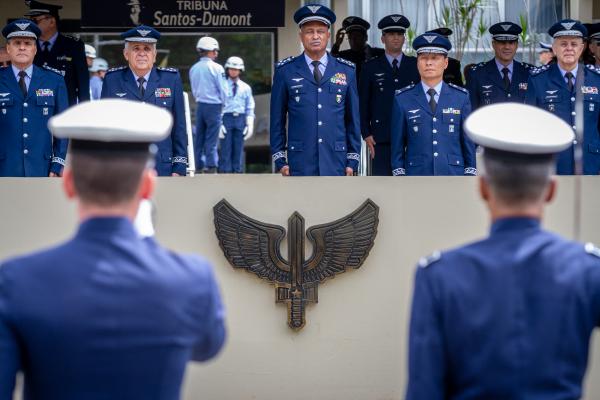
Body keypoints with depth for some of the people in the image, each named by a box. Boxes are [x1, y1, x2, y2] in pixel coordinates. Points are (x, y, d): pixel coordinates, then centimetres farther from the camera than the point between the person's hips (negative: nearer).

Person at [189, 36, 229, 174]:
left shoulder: (193, 69, 5)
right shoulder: (216, 68, -11)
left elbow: (194, 90, 13)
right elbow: (223, 89, -8)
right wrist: (225, 103, 7)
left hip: (200, 105, 5)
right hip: (214, 105, -5)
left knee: (199, 137, 9)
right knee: (212, 138, -3)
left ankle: (199, 165, 12)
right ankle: (211, 167, -3)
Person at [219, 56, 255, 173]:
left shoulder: (246, 88, 10)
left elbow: (250, 108, 11)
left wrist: (250, 125, 3)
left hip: (240, 119, 2)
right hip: (226, 118, -2)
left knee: (238, 149, 4)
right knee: (225, 148, -4)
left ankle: (237, 171, 8)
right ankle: (225, 172, -2)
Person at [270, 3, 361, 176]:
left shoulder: (347, 71, 8)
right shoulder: (285, 71, 4)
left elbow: (354, 118, 11)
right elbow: (277, 118, 7)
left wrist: (353, 160, 6)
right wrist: (279, 159, 2)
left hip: (336, 163, 1)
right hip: (300, 165, -1)